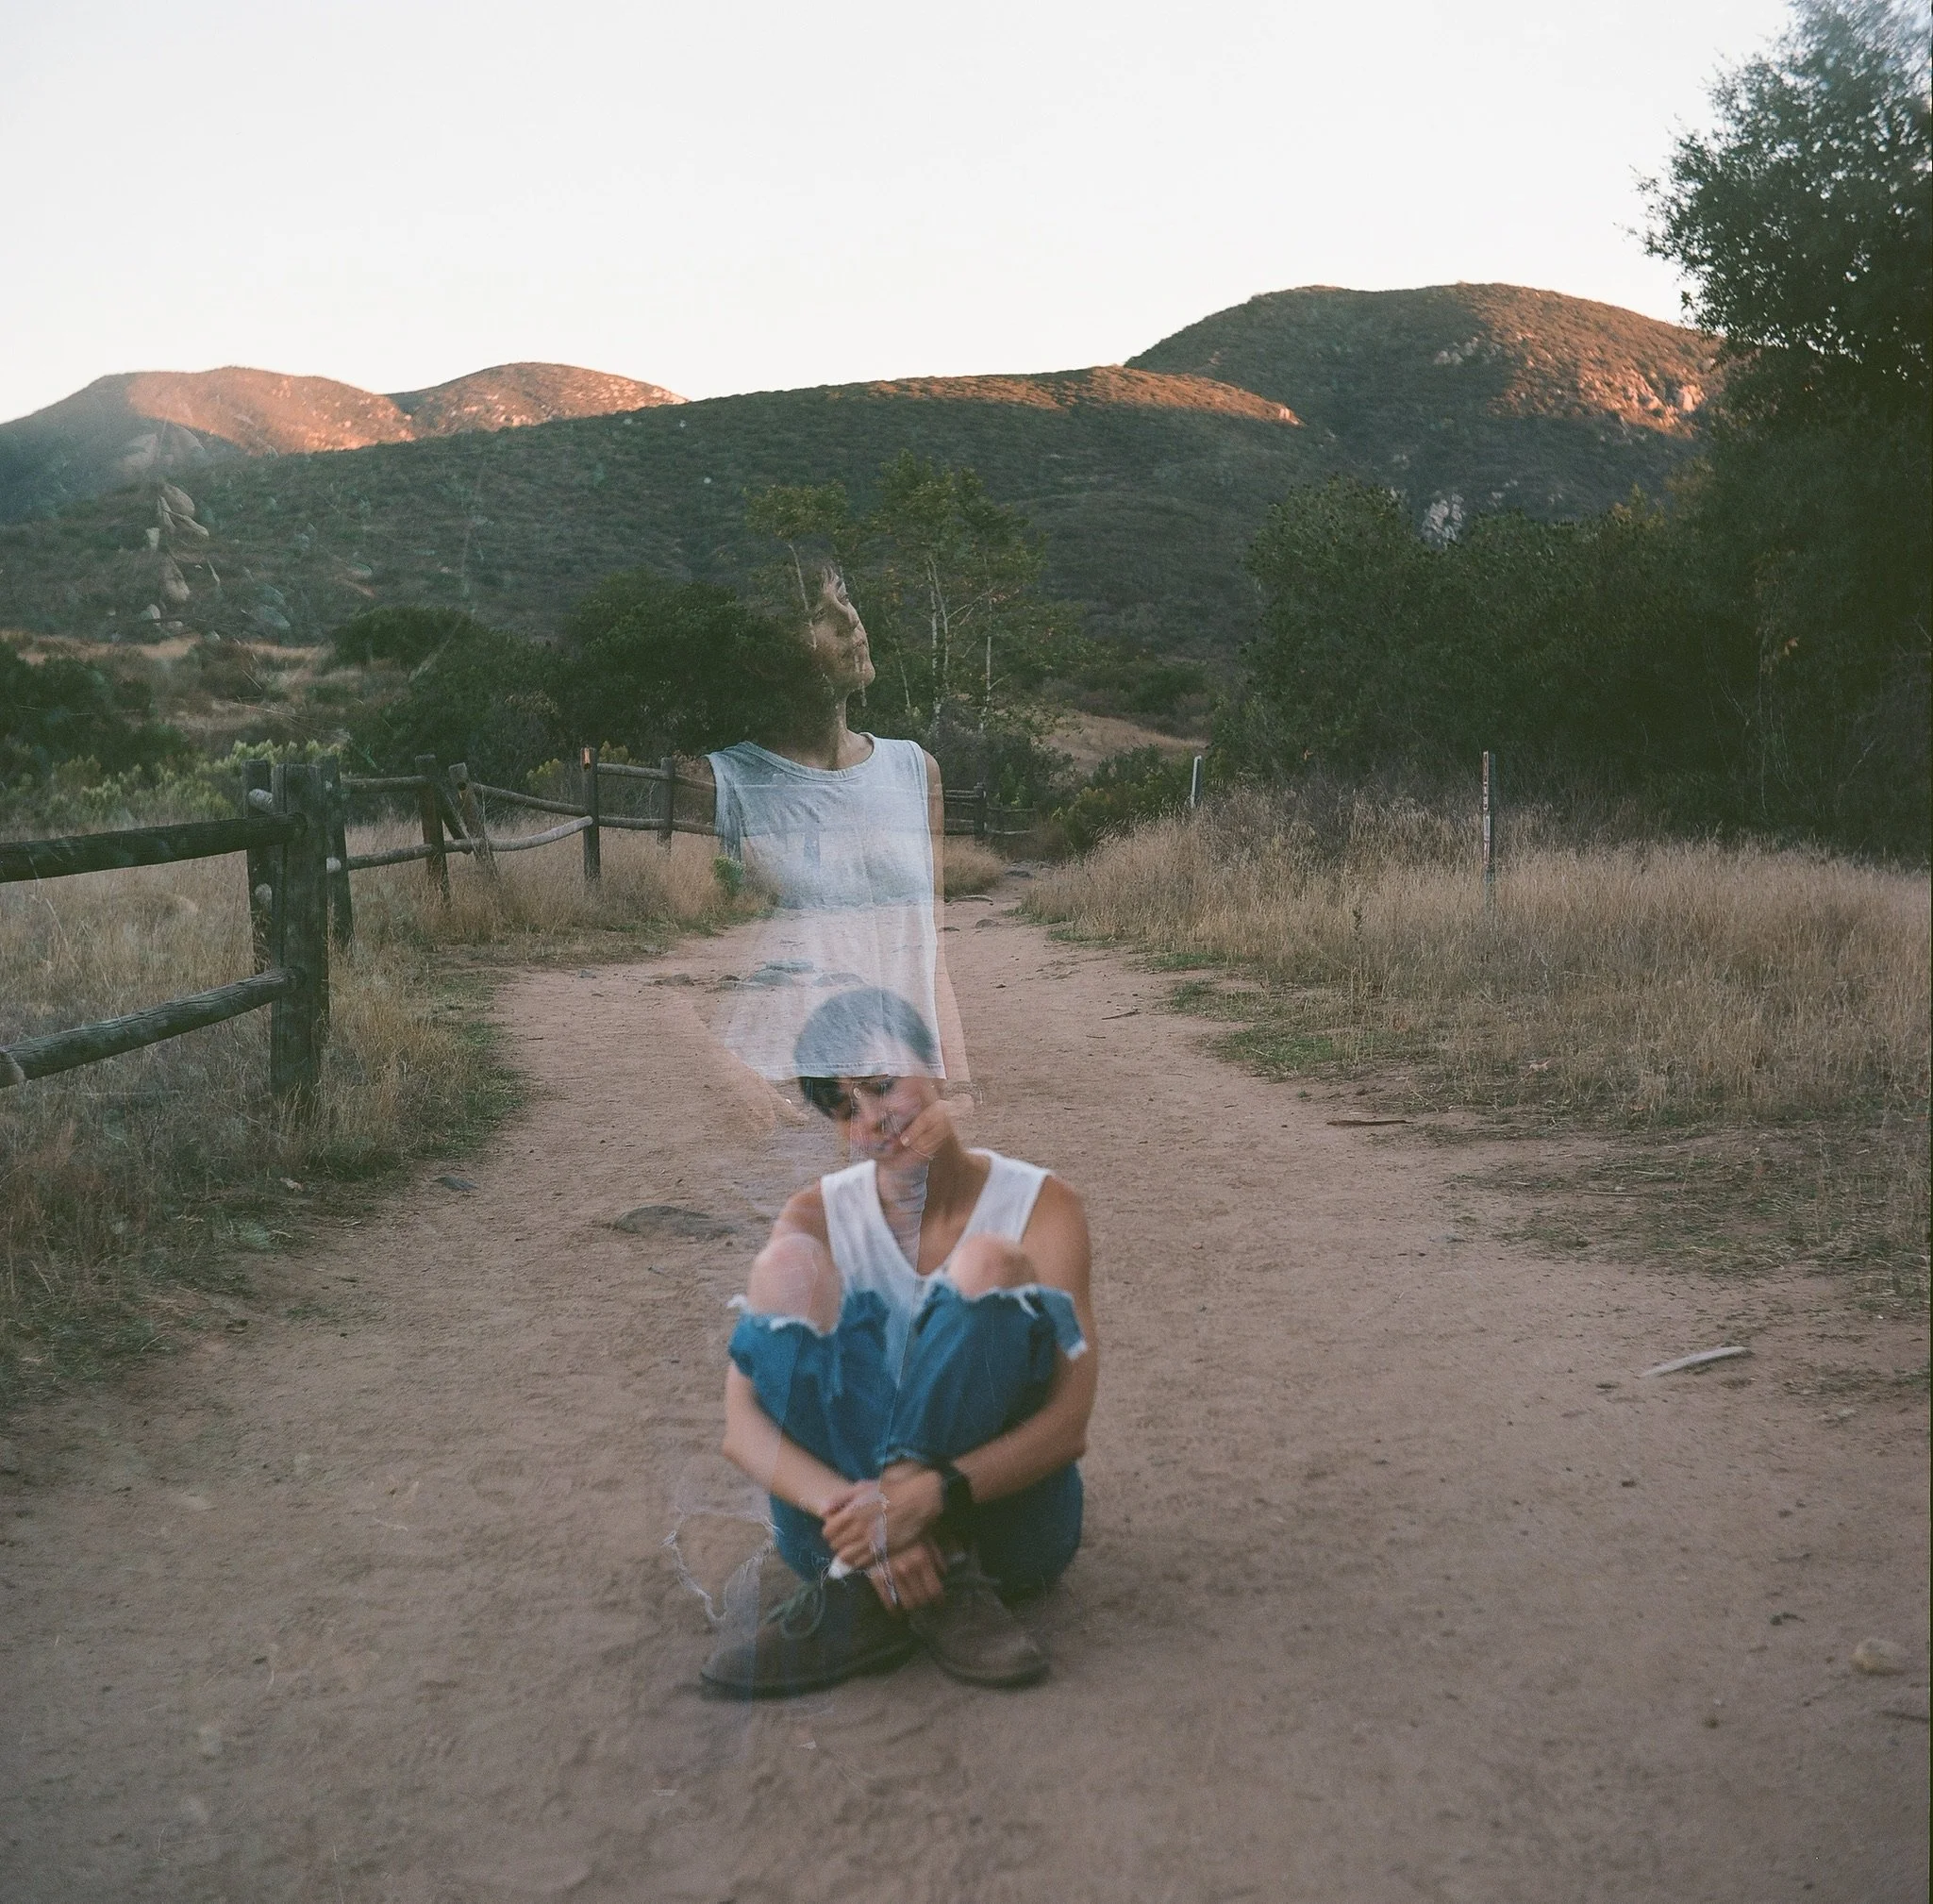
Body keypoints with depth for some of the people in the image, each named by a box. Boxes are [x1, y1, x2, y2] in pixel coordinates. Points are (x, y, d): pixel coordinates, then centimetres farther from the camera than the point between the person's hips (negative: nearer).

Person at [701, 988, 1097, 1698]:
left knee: (989, 1263, -25)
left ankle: (855, 1591, -27)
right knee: (785, 1265, -20)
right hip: (848, 1497, 2)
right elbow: (741, 1423, -10)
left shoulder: (1040, 1206, -5)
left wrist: (928, 1495, -32)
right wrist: (848, 1509, -30)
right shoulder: (819, 1216, 0)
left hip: (1002, 1510, -2)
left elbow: (1070, 1423, -15)